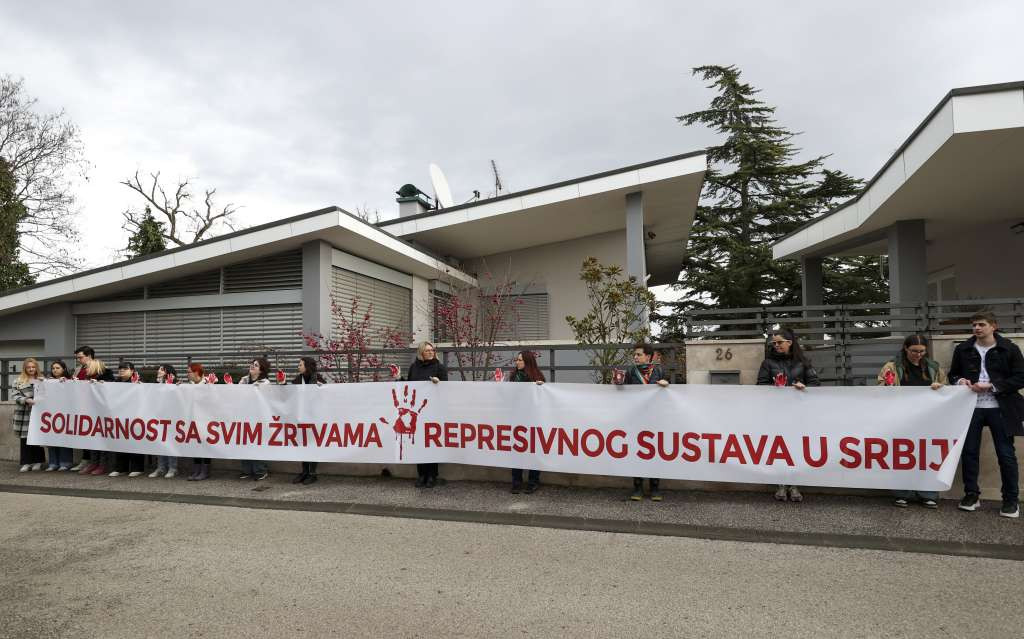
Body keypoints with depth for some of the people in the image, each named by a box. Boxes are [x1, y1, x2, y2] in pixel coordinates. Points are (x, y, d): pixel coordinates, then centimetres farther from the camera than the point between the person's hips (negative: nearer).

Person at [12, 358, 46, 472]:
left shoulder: (42, 380, 10)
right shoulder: (18, 381, 8)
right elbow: (15, 395, 1)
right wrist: (26, 400, -15)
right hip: (23, 413, 0)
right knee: (24, 438, 1)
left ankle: (38, 461, 12)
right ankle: (26, 462, 8)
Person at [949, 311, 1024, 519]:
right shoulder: (962, 349, 6)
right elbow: (953, 373, 15)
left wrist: (991, 386, -15)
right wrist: (959, 381, -7)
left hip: (1000, 408, -2)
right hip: (970, 407, 3)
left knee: (1006, 454, 3)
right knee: (969, 451, 7)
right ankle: (971, 494, 19)